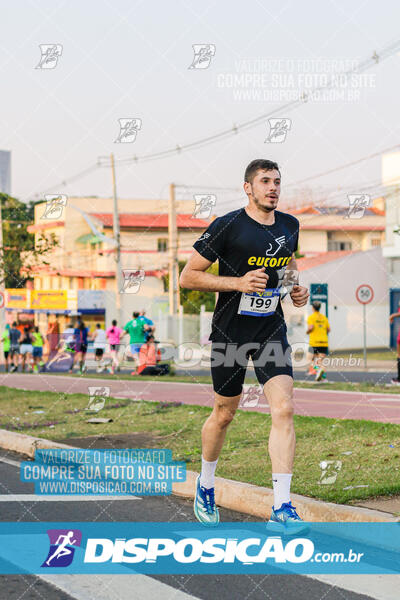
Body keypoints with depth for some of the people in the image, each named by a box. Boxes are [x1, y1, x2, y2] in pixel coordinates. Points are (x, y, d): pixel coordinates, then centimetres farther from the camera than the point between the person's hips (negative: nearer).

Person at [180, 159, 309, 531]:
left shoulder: (290, 226, 5)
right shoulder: (227, 227, -12)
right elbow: (187, 277, -10)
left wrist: (297, 289, 5)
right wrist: (238, 282, -21)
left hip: (272, 330, 4)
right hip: (230, 331, -4)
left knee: (284, 409, -13)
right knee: (224, 414, 10)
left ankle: (281, 509, -13)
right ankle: (205, 485, 38)